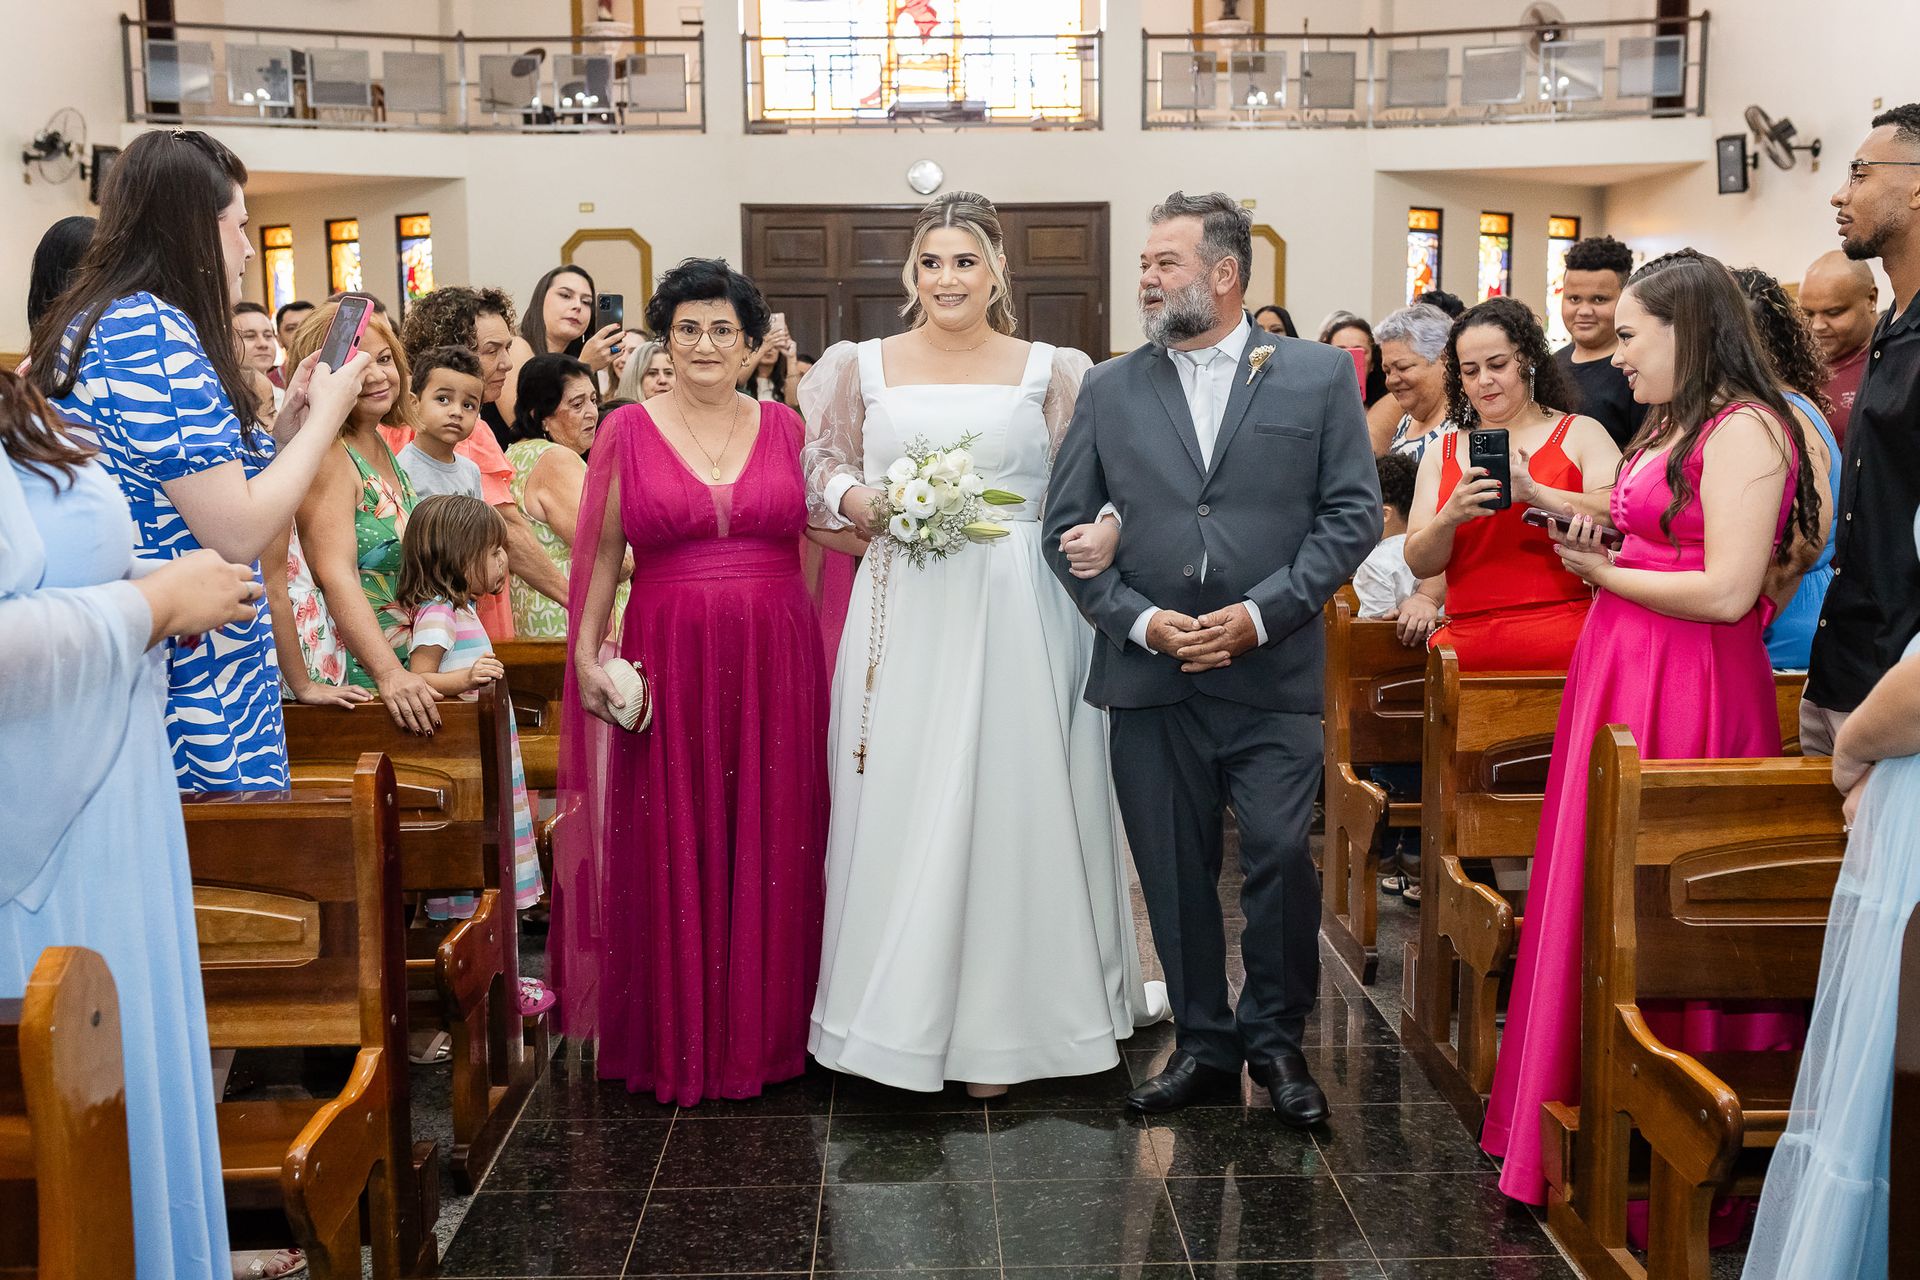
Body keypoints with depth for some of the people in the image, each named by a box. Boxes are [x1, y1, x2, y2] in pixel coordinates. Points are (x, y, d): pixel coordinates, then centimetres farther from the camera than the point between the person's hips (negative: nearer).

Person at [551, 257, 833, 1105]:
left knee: (772, 850, 6)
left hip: (776, 665, 2)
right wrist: (586, 651, -2)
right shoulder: (629, 431, 3)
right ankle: (676, 1039, 18)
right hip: (670, 664, -1)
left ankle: (764, 1031, 20)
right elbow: (600, 551, 4)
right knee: (672, 852, 4)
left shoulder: (784, 426, 9)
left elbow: (821, 527, 15)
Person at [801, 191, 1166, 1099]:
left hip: (1016, 614, -1)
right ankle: (903, 1009, 14)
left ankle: (997, 1023, 12)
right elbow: (826, 467, 15)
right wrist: (856, 499, -5)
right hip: (904, 613, 1)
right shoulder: (865, 368, 9)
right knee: (900, 800, 2)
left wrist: (1098, 532, -14)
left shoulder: (1050, 372, 6)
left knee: (1008, 799, 1)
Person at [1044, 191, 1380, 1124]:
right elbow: (1066, 527, 7)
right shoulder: (1109, 391, 9)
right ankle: (1203, 1046, 23)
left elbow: (1352, 514, -1)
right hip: (1149, 676, 2)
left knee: (1281, 857, -7)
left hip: (1273, 674, -2)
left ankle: (1277, 1041, 15)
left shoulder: (1320, 376, 4)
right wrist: (1139, 619, -7)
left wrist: (1260, 614, -11)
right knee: (1174, 872, 7)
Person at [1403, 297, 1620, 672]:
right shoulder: (1441, 454, 15)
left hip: (1562, 645, -3)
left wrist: (1535, 493, -22)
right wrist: (1449, 517, -12)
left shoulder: (1580, 434, 7)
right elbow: (1419, 564, 8)